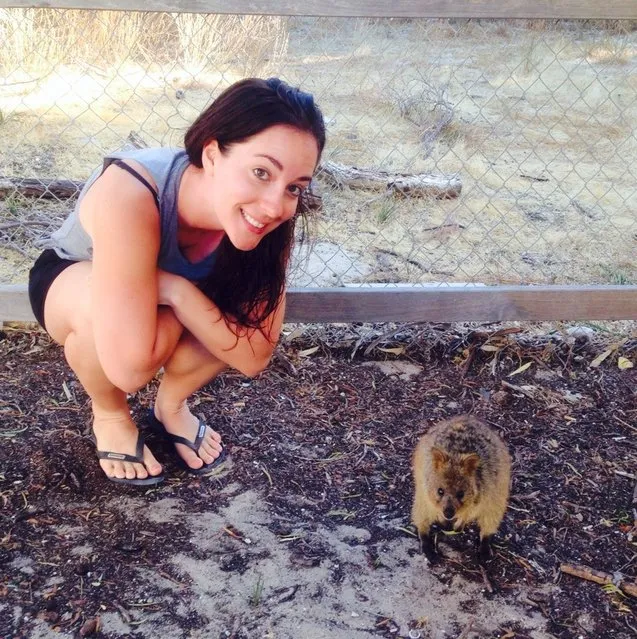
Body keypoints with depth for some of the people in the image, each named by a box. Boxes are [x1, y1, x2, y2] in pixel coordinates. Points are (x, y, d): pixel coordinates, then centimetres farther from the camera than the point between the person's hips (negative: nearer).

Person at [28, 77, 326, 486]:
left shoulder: (269, 220, -28)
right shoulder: (129, 193, -43)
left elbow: (254, 356, -27)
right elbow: (130, 367, -44)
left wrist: (174, 288, -37)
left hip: (167, 288, 4)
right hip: (70, 283, -3)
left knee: (245, 311, -27)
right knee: (145, 321, -37)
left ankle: (172, 407, 5)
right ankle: (110, 416, -2)